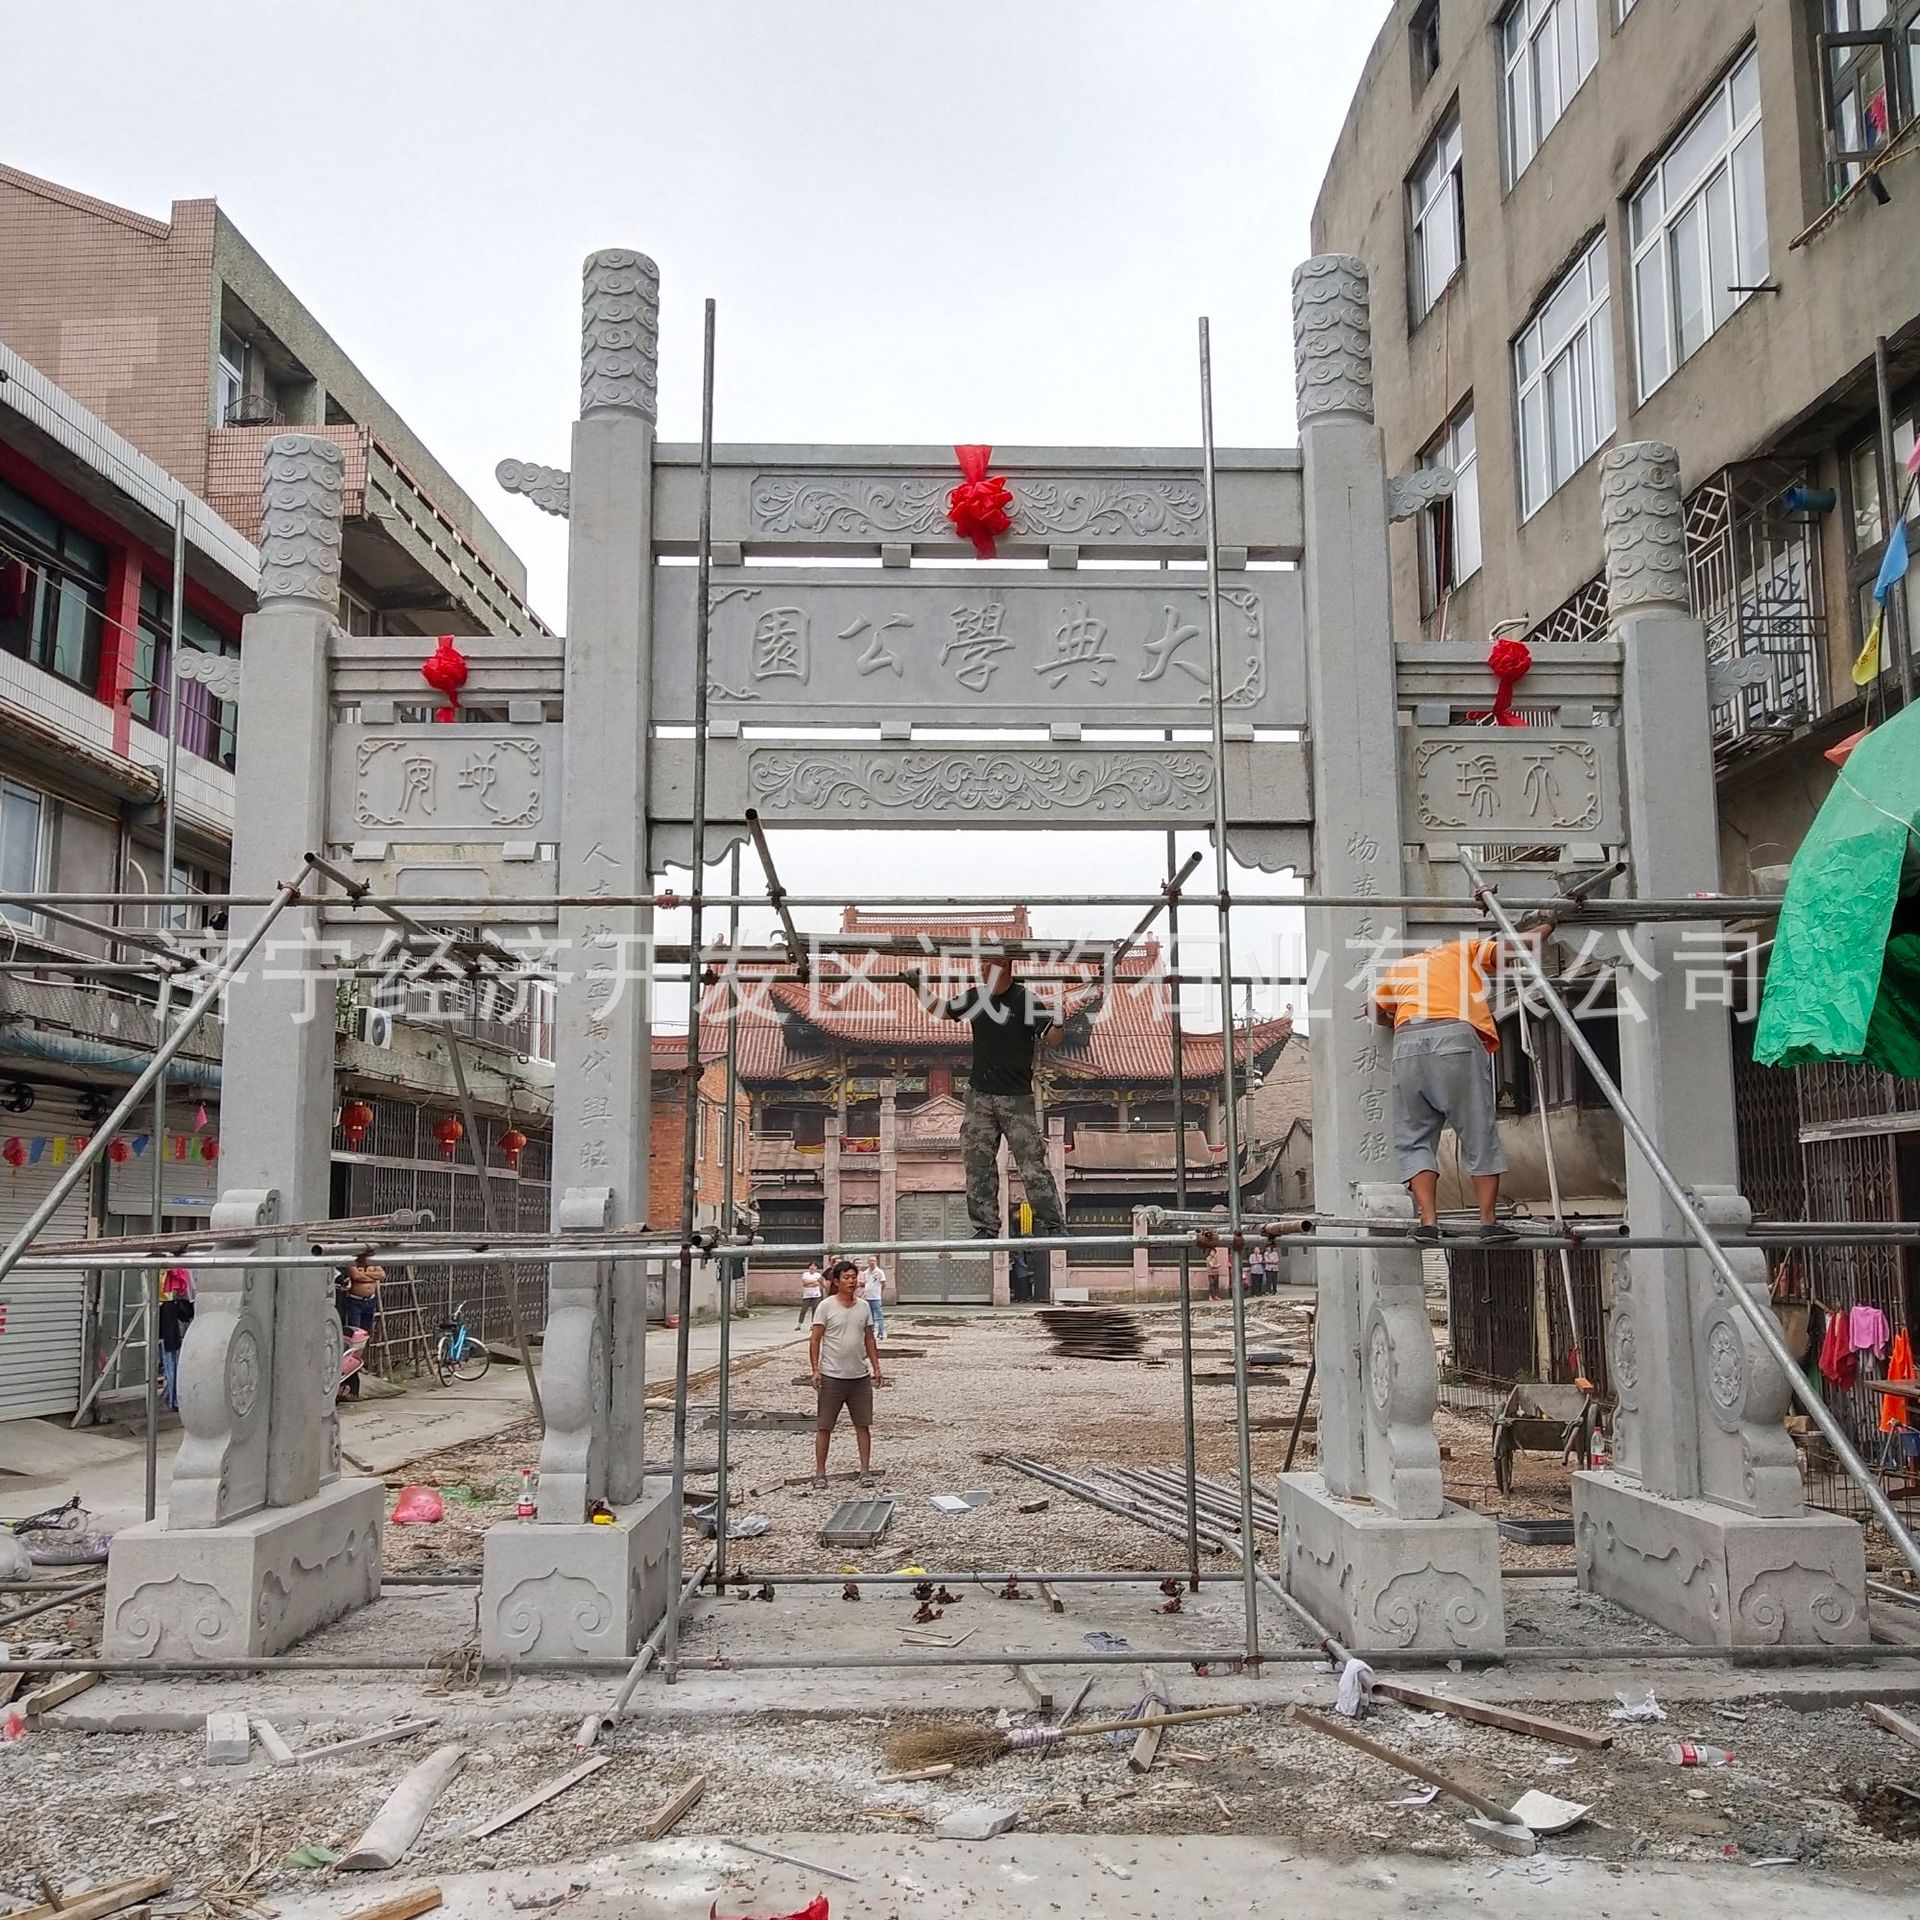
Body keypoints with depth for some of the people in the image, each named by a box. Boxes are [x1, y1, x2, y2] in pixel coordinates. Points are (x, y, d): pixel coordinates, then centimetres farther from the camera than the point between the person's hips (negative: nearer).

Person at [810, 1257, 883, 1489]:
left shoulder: (863, 1306, 7)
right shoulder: (826, 1306, -6)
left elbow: (869, 1339, 14)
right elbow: (815, 1340, -6)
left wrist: (876, 1367, 8)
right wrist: (815, 1370, -13)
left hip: (860, 1376, 4)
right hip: (832, 1376, -4)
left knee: (863, 1424, 6)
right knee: (824, 1426, 2)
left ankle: (865, 1470, 14)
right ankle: (820, 1472, 11)